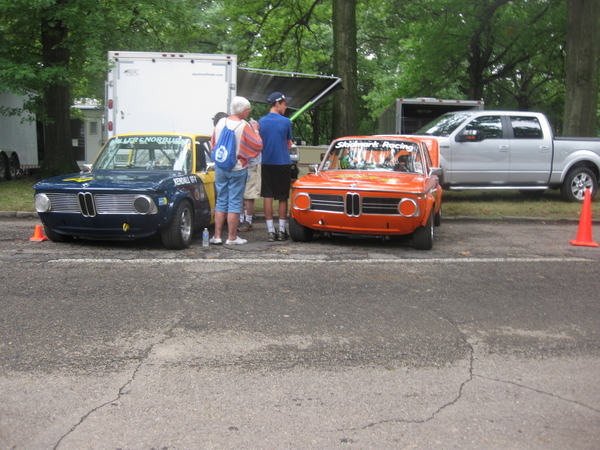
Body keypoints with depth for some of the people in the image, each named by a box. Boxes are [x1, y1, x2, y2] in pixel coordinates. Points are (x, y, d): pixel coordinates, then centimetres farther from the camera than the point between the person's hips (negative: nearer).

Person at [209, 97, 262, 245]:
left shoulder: (221, 123, 2)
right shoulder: (244, 126, -13)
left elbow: (213, 143, 13)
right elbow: (257, 145, -8)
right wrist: (255, 130, 5)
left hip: (220, 167, 5)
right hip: (237, 169, -5)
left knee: (221, 201, 11)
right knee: (234, 202, 2)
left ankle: (217, 236, 11)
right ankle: (232, 237, 4)